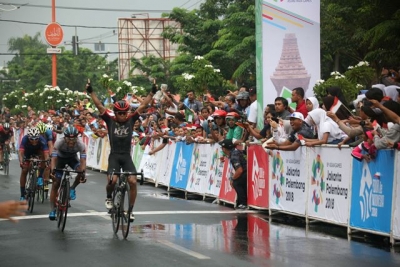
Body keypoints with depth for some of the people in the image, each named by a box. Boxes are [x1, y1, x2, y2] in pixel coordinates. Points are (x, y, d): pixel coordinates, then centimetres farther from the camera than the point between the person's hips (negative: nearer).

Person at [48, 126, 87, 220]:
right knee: (55, 184, -8)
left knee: (81, 170, -30)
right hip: (60, 158, -1)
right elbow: (54, 158, -40)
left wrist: (83, 173, -54)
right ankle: (52, 210, 2)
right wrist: (53, 171, -55)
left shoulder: (80, 144, -33)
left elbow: (83, 160, -39)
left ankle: (72, 189, -4)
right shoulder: (59, 142, -35)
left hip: (72, 158, 1)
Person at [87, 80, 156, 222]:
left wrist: (152, 92, -8)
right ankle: (109, 197, 13)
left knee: (133, 181, -13)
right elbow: (99, 106, -7)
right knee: (112, 180, -22)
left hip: (127, 156, 2)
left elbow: (143, 106, -2)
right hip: (114, 156, -2)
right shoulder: (110, 120, -3)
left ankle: (130, 210, 1)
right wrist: (91, 92, -13)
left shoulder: (131, 119, 0)